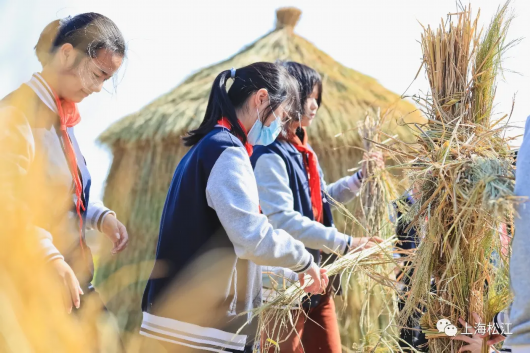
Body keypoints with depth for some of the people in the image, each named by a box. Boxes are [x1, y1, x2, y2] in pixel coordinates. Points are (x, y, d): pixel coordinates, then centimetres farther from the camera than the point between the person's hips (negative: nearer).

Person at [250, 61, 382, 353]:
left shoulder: (302, 151, 14)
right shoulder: (269, 156, -16)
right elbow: (283, 220, -25)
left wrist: (360, 177, 15)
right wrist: (346, 243, -28)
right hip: (284, 284, -9)